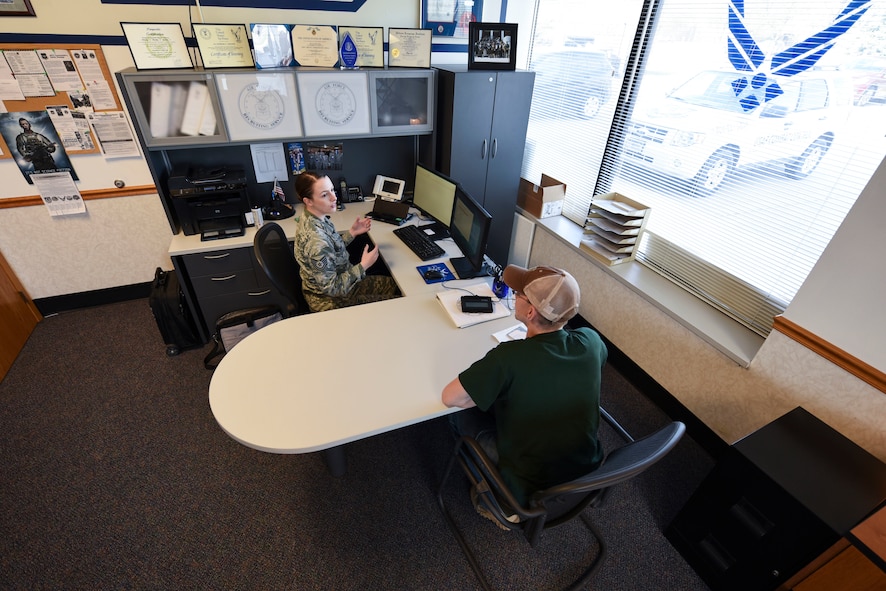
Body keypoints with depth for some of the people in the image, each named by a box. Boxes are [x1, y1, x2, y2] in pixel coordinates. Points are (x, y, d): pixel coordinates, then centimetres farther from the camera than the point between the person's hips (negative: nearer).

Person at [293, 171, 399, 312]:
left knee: (394, 284, 16)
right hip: (332, 301, -9)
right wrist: (363, 266, -25)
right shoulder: (316, 240, -36)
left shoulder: (311, 218, -7)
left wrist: (352, 232, -2)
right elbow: (332, 288, -28)